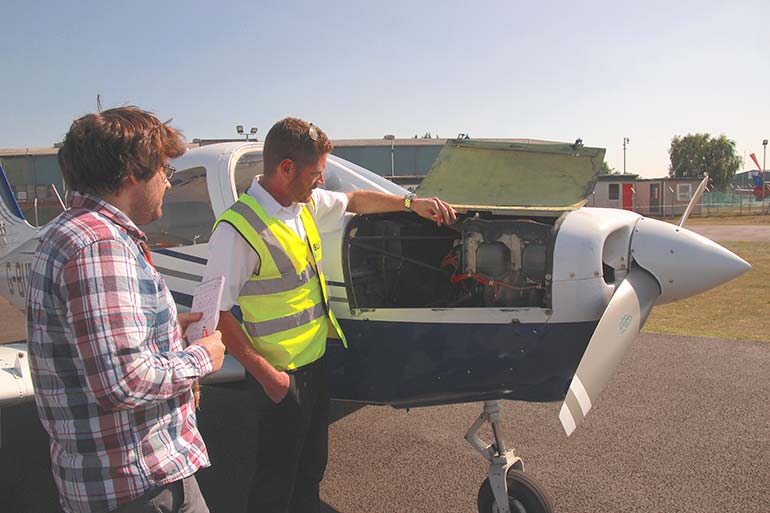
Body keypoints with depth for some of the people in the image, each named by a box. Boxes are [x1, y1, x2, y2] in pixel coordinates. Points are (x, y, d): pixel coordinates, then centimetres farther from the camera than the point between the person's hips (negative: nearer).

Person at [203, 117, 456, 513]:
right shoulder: (238, 229, -22)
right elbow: (216, 313, -20)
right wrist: (265, 374, -19)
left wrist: (411, 203, 14)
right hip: (281, 376, -8)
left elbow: (354, 201, 20)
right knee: (276, 480, 12)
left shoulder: (305, 203, 1)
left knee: (312, 467, 25)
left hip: (316, 361, 8)